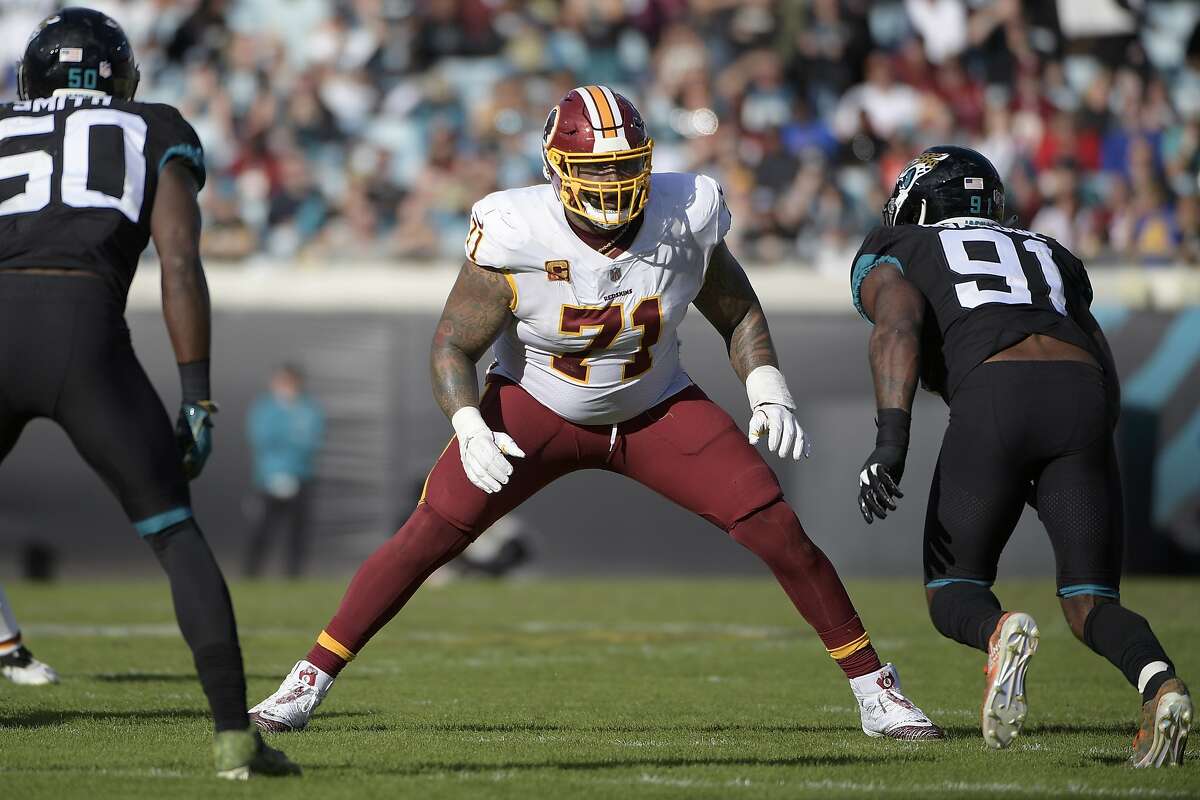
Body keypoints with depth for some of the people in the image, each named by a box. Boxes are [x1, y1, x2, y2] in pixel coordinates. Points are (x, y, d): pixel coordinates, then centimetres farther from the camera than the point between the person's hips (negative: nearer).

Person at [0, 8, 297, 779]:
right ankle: (234, 731, 4)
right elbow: (181, 264, 8)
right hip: (83, 337, -2)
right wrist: (198, 397, 8)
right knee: (176, 534, 13)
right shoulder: (156, 135, 23)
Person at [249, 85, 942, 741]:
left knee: (778, 530, -11)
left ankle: (875, 690, 3)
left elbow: (738, 313, -1)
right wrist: (470, 429, -33)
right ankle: (308, 682, -1)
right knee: (429, 536, -14)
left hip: (656, 410, 2)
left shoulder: (686, 221, -20)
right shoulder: (516, 238, -26)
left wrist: (769, 391, -18)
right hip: (538, 408, -1)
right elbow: (454, 345, -16)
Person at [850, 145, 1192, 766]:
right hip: (1083, 400, 3)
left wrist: (890, 442, -11)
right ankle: (1158, 682, -24)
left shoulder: (891, 255, 23)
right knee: (1091, 604, 8)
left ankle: (1000, 633, -23)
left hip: (992, 398, -3)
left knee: (953, 592, 12)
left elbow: (899, 327, 0)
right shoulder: (1047, 254, 36)